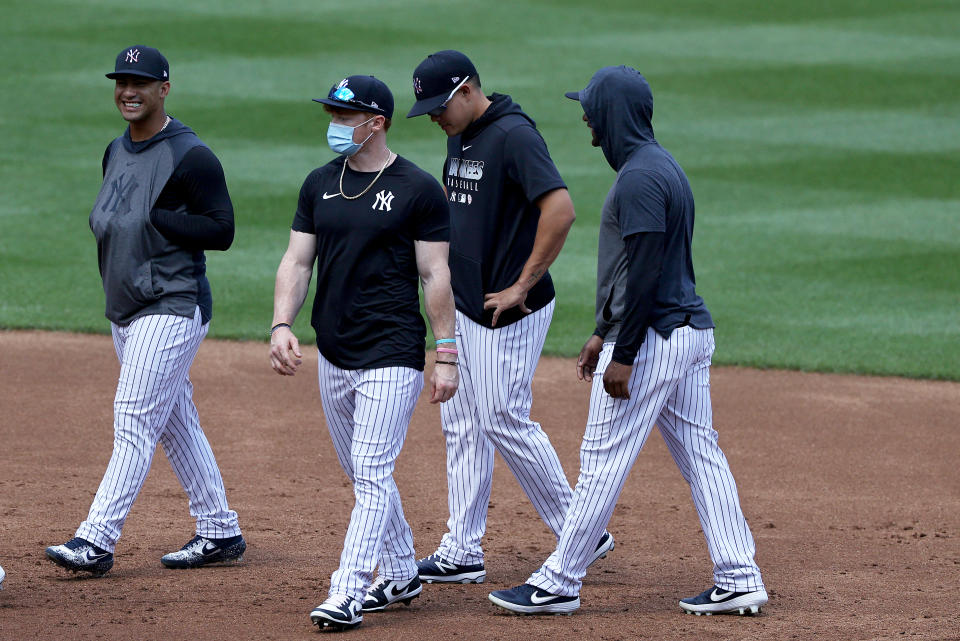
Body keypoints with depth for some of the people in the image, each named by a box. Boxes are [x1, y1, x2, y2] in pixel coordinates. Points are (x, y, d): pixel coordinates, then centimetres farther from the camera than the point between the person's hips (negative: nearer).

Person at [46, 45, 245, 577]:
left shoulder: (190, 156, -12)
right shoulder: (116, 152, 14)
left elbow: (221, 231, -15)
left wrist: (151, 219, -20)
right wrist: (106, 224, -1)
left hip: (172, 309, -9)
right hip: (125, 312, 9)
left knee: (134, 423, -12)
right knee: (176, 423, 13)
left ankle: (96, 541, -16)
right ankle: (220, 533, 21)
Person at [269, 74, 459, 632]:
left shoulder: (418, 189, -7)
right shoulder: (320, 184, 9)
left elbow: (437, 275, -7)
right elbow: (297, 262, 8)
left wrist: (447, 356, -10)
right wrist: (282, 325, -8)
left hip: (392, 355, -7)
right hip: (334, 355, 7)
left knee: (373, 474, -11)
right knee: (362, 475, 15)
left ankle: (348, 592, -13)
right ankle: (401, 575, 29)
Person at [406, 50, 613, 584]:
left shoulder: (513, 135, -18)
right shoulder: (461, 136, 11)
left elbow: (560, 210, -28)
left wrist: (521, 287, -23)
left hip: (508, 310, -10)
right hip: (463, 302, 10)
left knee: (505, 420, -7)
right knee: (462, 422, 10)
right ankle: (462, 553, 15)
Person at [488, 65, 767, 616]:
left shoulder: (640, 177, -17)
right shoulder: (663, 166, 16)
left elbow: (644, 272, -22)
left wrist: (624, 354, -20)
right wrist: (604, 334, 25)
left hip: (653, 339, -10)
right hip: (692, 330, 10)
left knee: (603, 461, -4)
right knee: (702, 455, 9)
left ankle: (560, 583, 1)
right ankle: (739, 580, 8)